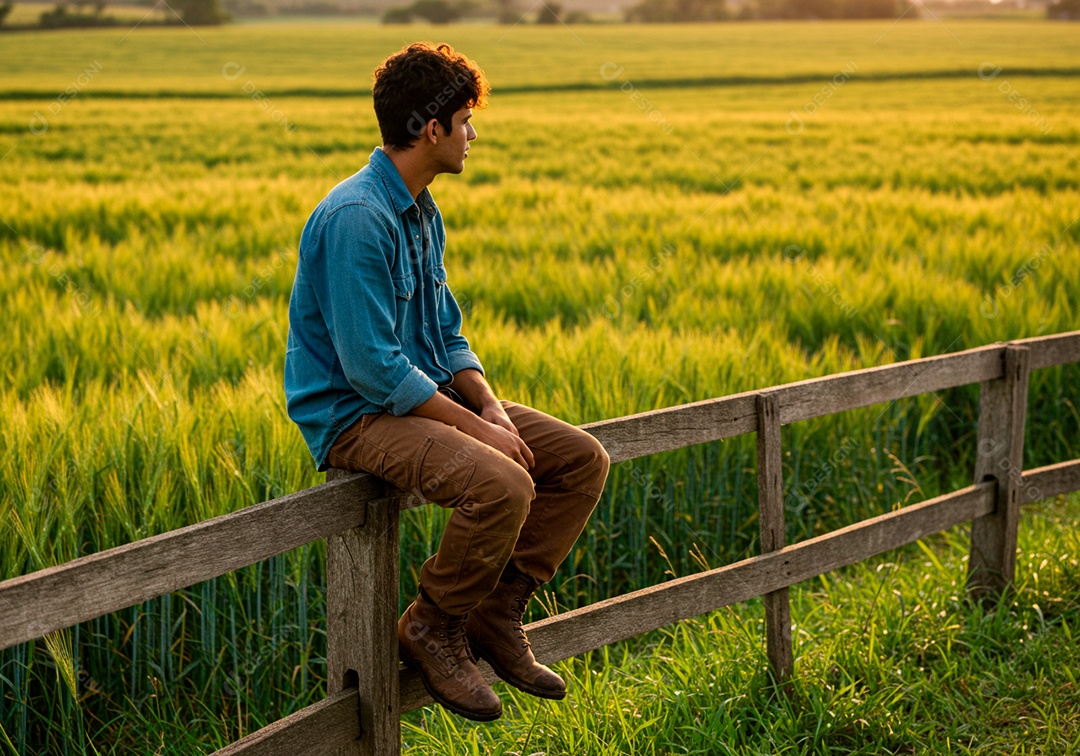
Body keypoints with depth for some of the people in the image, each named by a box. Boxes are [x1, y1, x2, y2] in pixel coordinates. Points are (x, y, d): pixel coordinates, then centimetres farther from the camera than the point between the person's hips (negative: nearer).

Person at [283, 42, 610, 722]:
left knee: (583, 459, 1)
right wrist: (475, 427, -21)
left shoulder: (422, 211, 11)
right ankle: (432, 631, -9)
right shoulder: (356, 218, -21)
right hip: (357, 417, -10)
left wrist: (492, 407, -4)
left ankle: (496, 615, 7)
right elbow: (372, 367, -25)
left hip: (427, 396, 10)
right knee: (503, 485, -33)